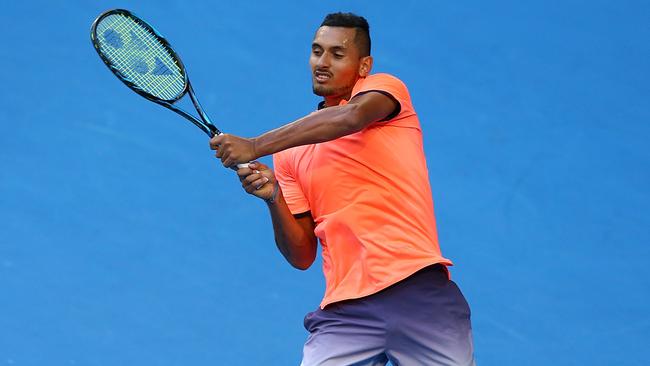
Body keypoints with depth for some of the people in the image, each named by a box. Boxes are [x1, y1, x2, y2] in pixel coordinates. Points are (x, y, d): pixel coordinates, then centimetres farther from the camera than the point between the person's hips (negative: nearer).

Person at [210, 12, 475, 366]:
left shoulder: (384, 87, 8)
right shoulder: (290, 155, 18)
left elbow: (351, 117, -17)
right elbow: (302, 256, 14)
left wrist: (254, 147, -20)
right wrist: (273, 199, -5)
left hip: (417, 288, -3)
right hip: (344, 309, 3)